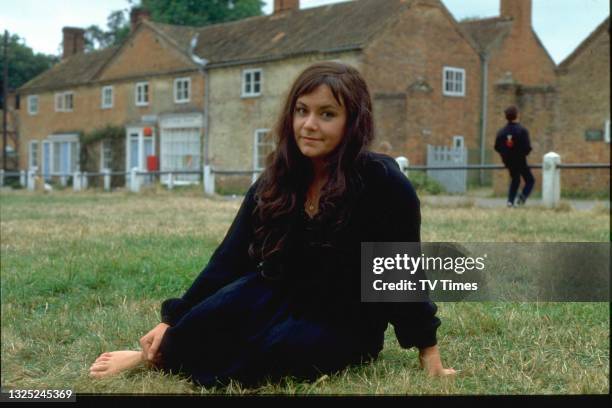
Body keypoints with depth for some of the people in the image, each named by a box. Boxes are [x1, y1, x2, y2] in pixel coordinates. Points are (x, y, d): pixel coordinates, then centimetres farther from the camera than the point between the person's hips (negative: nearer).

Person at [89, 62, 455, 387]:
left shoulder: (383, 184, -20)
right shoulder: (276, 183, -4)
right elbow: (230, 259, -4)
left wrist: (429, 354, -11)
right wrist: (174, 321, -8)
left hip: (346, 325, -3)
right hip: (284, 300, 3)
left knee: (274, 350, -31)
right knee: (232, 302, -30)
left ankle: (160, 359, -8)